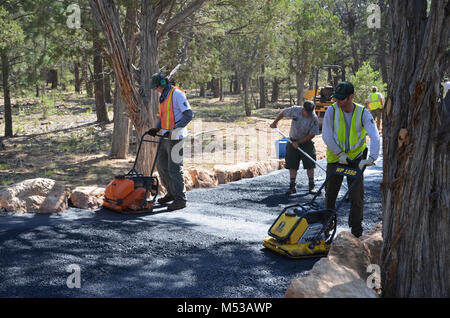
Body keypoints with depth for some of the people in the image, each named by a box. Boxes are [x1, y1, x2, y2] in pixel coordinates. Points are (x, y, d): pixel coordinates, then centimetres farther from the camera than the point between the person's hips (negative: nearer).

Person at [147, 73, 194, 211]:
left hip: (175, 137, -9)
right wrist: (156, 128, 9)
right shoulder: (163, 96, 16)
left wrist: (175, 129, -23)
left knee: (174, 168, -7)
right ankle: (171, 193, 27)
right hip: (165, 137, 9)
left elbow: (189, 114, -17)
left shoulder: (177, 94, -12)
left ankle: (180, 199, 1)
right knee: (161, 165, 13)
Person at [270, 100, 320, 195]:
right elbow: (282, 113, 7)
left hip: (306, 142, -2)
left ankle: (311, 185, 8)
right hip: (293, 142, 2)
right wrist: (275, 122, 7)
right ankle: (292, 186, 9)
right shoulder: (295, 110, -11)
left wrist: (299, 142, -14)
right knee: (292, 165, 2)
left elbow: (312, 135, -14)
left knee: (309, 164, -4)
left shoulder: (314, 119, -17)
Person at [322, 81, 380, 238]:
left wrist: (371, 158, -33)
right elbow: (326, 135, -10)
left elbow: (375, 137, -21)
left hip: (356, 159, -1)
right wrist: (339, 153, -16)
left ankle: (356, 230, 14)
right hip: (335, 158, 1)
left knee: (357, 197, -2)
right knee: (330, 193, 13)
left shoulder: (363, 113, -13)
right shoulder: (332, 110, -11)